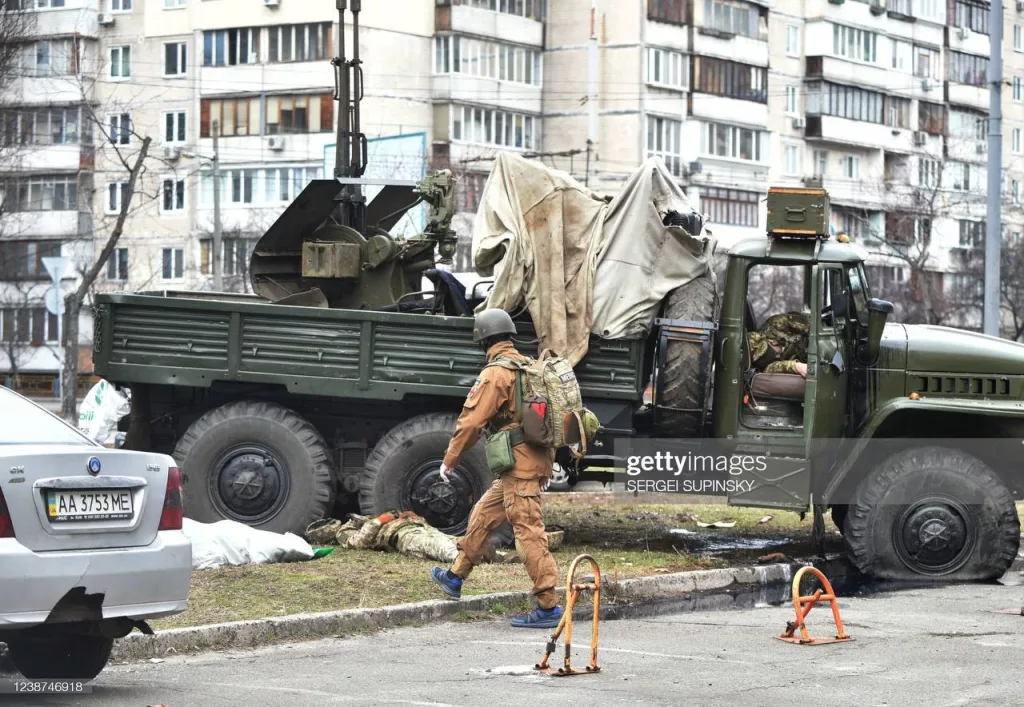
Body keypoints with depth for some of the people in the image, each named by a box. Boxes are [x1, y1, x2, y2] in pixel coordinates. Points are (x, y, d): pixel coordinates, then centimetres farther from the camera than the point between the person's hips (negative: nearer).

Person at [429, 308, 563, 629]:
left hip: (518, 465, -9)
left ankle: (548, 607, -11)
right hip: (538, 461, 9)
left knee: (529, 532, -9)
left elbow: (471, 422, -13)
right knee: (482, 516, 21)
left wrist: (449, 461, -2)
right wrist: (548, 464, 27)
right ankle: (455, 577, 34)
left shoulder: (495, 374, -13)